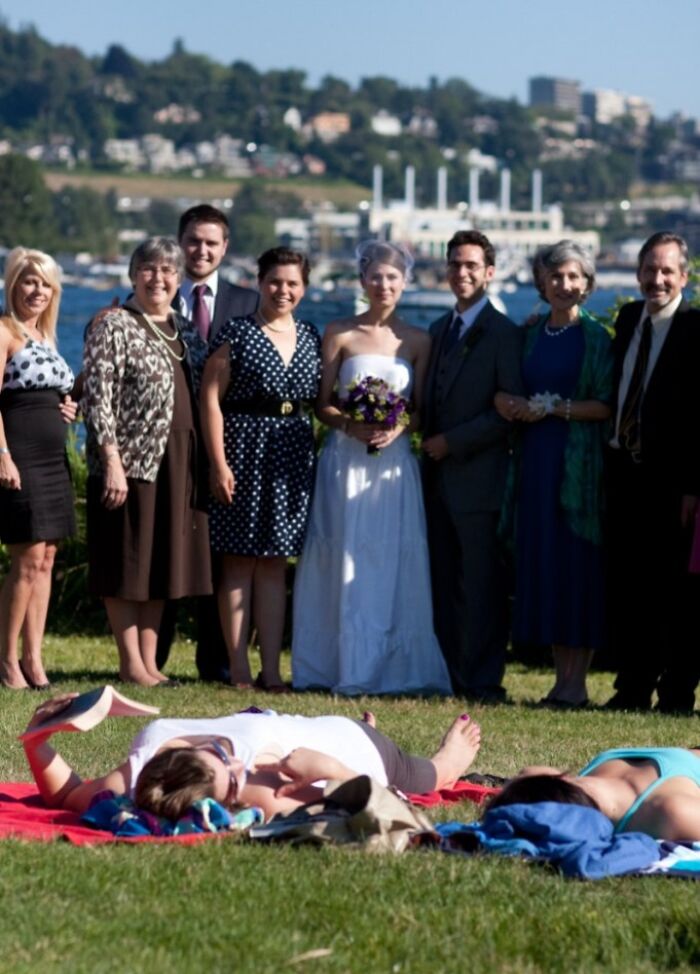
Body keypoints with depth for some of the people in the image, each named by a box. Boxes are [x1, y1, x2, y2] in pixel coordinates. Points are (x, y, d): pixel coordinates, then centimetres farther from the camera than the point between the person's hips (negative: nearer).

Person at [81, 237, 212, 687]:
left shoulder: (180, 327, 14)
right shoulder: (113, 326, -7)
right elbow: (97, 397, -13)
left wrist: (205, 459, 14)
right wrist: (112, 461, -19)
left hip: (178, 461, 7)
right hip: (131, 460, -7)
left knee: (162, 559, 10)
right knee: (127, 563, -1)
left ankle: (150, 659, 16)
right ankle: (131, 663, 4)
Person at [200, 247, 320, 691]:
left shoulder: (312, 338, 11)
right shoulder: (237, 334, -3)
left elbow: (322, 401, 16)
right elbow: (211, 398, -8)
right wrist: (219, 463, -14)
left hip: (293, 460, 4)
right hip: (245, 453, -4)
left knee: (275, 565, 7)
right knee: (239, 563, 0)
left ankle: (272, 670, 7)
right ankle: (240, 670, 2)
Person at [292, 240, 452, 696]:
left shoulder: (417, 341, 6)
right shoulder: (339, 334, 3)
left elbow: (422, 410, 6)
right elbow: (323, 404, 3)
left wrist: (398, 428, -13)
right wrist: (351, 425, -15)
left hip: (395, 463, 1)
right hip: (345, 461, -1)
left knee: (395, 565, 0)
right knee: (343, 562, -1)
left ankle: (393, 667, 6)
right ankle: (344, 668, 4)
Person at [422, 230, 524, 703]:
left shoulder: (504, 334, -6)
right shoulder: (439, 330, 17)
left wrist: (452, 442, -13)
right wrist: (426, 442, 8)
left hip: (479, 480, -7)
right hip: (439, 479, 7)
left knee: (481, 584, -4)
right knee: (444, 584, 7)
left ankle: (483, 681, -1)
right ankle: (450, 675, 12)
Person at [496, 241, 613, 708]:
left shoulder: (597, 338, -3)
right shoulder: (531, 335, 13)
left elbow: (605, 406, -9)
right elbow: (516, 392, 16)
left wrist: (552, 407, -15)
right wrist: (509, 402, -6)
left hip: (578, 463, -6)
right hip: (536, 459, 6)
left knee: (577, 562, -4)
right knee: (543, 564, 5)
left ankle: (577, 680, -1)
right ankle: (561, 676, 10)